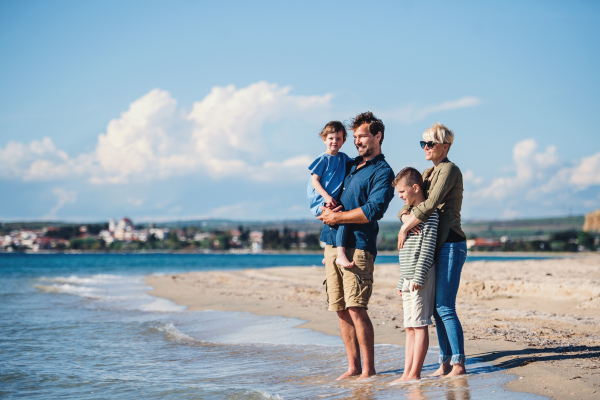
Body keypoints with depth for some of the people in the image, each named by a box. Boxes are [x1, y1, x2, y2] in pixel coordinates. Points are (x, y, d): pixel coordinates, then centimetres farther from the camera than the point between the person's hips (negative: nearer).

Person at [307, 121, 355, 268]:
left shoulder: (343, 158, 14)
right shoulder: (323, 159, -4)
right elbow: (314, 180, -8)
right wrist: (326, 197, -19)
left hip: (333, 201, 8)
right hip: (320, 201, -8)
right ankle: (340, 255, -34)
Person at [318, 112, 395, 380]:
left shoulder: (382, 172, -3)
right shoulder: (349, 166, 20)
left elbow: (373, 211, -15)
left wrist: (338, 217, -10)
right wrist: (326, 208, 2)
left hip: (358, 245, -7)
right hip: (332, 243, 7)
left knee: (356, 309, -11)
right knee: (341, 310, 7)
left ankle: (369, 370, -4)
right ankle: (353, 367, 14)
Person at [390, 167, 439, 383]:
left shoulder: (429, 213, -9)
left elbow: (428, 247, -16)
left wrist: (419, 277, -21)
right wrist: (403, 282, 22)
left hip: (421, 277, -10)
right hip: (409, 279, 10)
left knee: (419, 325, -8)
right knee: (410, 327, 7)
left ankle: (414, 374, -8)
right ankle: (407, 374, 8)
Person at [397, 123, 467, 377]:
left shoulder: (450, 170, -8)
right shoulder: (427, 173, 19)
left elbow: (431, 204, -18)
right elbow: (408, 203, 12)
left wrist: (405, 229, -13)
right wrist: (406, 217, -11)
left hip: (450, 244, -9)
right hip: (433, 246, 9)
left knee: (445, 307, -11)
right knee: (436, 308, 7)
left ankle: (459, 364, -8)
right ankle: (446, 363, 12)